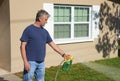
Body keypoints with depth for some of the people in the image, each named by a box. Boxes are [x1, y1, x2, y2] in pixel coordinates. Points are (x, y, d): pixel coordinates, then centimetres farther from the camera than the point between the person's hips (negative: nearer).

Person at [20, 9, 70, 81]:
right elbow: (23, 46, -10)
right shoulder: (28, 30, -8)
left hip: (41, 62, 6)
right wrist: (25, 61, -16)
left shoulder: (45, 31, 11)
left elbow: (53, 44, 14)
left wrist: (63, 54, 9)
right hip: (31, 62, -6)